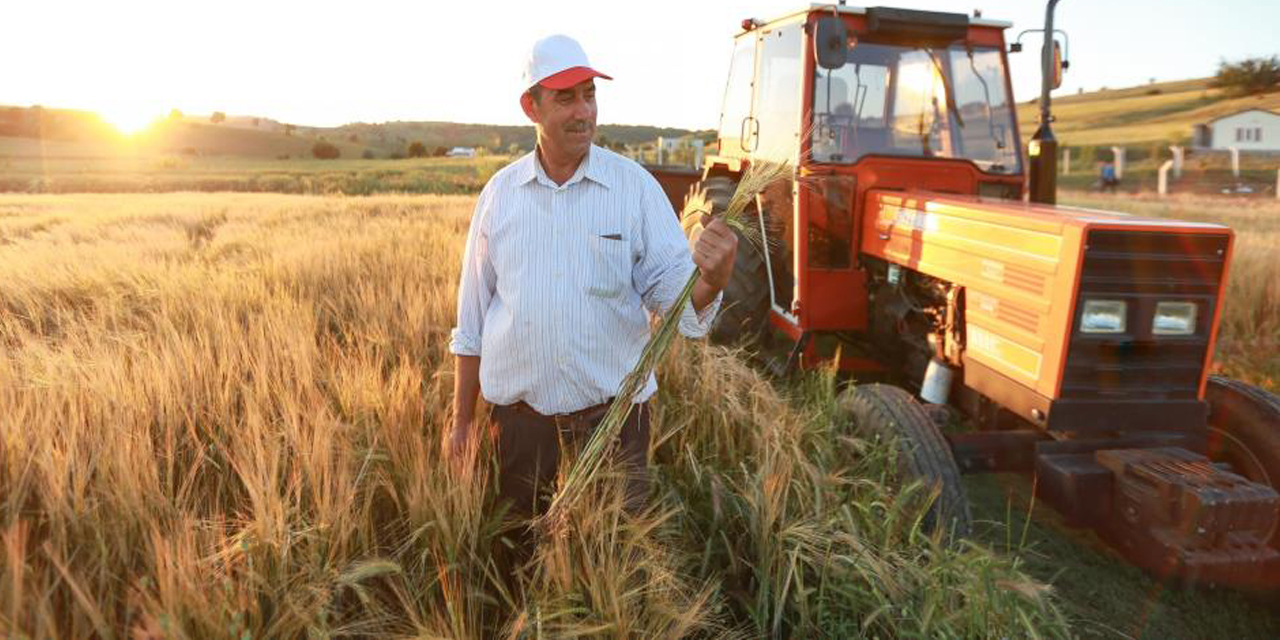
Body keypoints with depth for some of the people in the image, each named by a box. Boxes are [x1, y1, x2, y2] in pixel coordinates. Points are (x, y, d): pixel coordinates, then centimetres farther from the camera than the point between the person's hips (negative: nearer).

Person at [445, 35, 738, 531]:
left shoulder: (635, 186, -6)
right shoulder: (500, 192, 0)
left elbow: (669, 289, -11)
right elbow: (472, 317, 6)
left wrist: (709, 280, -35)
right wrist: (461, 419, 8)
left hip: (613, 409, -1)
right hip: (519, 410, 2)